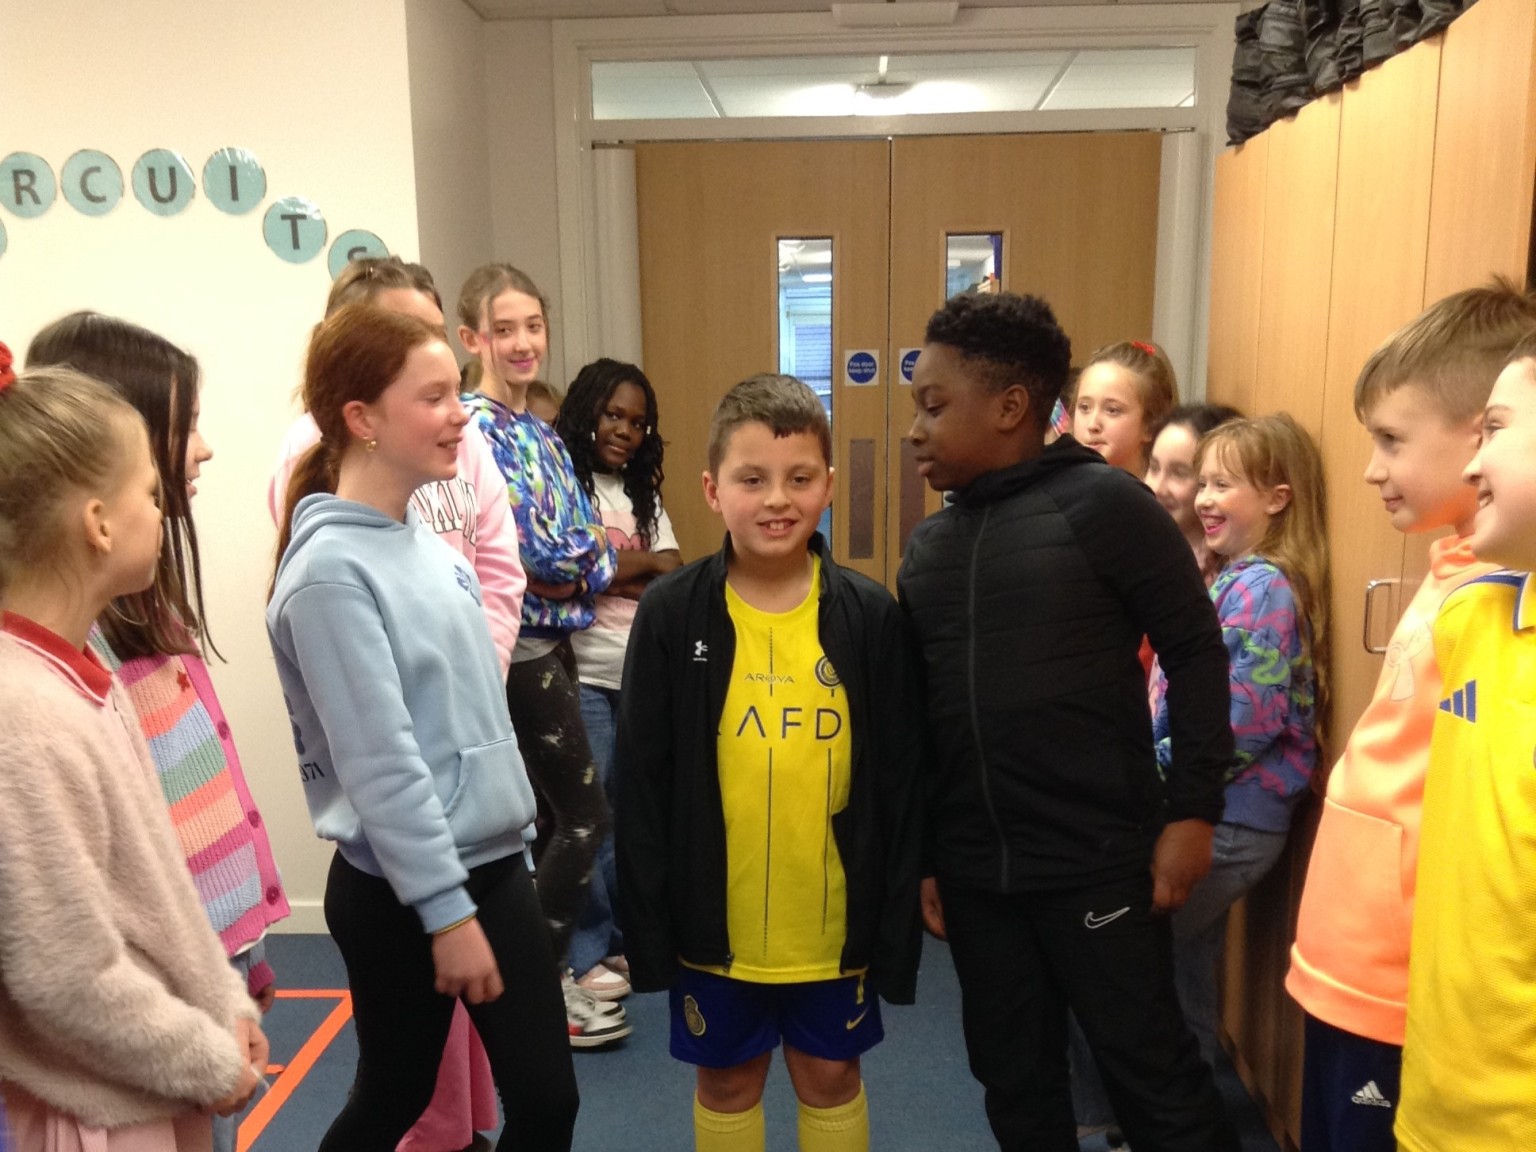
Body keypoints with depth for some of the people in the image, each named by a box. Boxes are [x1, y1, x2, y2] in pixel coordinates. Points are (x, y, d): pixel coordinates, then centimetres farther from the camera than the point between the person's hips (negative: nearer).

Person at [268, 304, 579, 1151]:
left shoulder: (423, 535, 5)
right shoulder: (331, 571, -20)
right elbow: (381, 765, -22)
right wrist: (446, 912, -19)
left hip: (493, 866, 7)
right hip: (402, 896, -7)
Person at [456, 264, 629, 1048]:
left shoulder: (541, 431, 12)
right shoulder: (474, 426, -15)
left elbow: (580, 536, 13)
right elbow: (526, 549, -21)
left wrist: (576, 563, -6)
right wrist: (595, 551, -5)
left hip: (552, 639, 8)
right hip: (517, 643, -8)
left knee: (547, 817, 15)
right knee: (587, 816, -3)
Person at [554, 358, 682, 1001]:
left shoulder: (644, 495, 16)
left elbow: (672, 582, 6)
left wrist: (598, 575, -9)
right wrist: (638, 563, -6)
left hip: (643, 674, 6)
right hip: (582, 675, -5)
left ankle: (625, 933, 26)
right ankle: (587, 953, 14)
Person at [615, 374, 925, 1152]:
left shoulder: (871, 617, -8)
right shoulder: (670, 614, -9)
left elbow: (901, 787, -3)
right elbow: (640, 785, -5)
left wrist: (895, 923, -3)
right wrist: (648, 921, -5)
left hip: (834, 919, 0)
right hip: (714, 919, 0)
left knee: (831, 1074, 19)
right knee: (725, 1080, 19)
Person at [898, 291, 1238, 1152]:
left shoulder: (1103, 503, -8)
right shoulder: (929, 545, 8)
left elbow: (1196, 653, -7)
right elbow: (914, 710, 11)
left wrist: (1192, 809, -10)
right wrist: (918, 854, 11)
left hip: (1098, 859, -5)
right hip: (973, 869, 6)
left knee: (1151, 1072, 6)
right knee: (1015, 1082, 18)